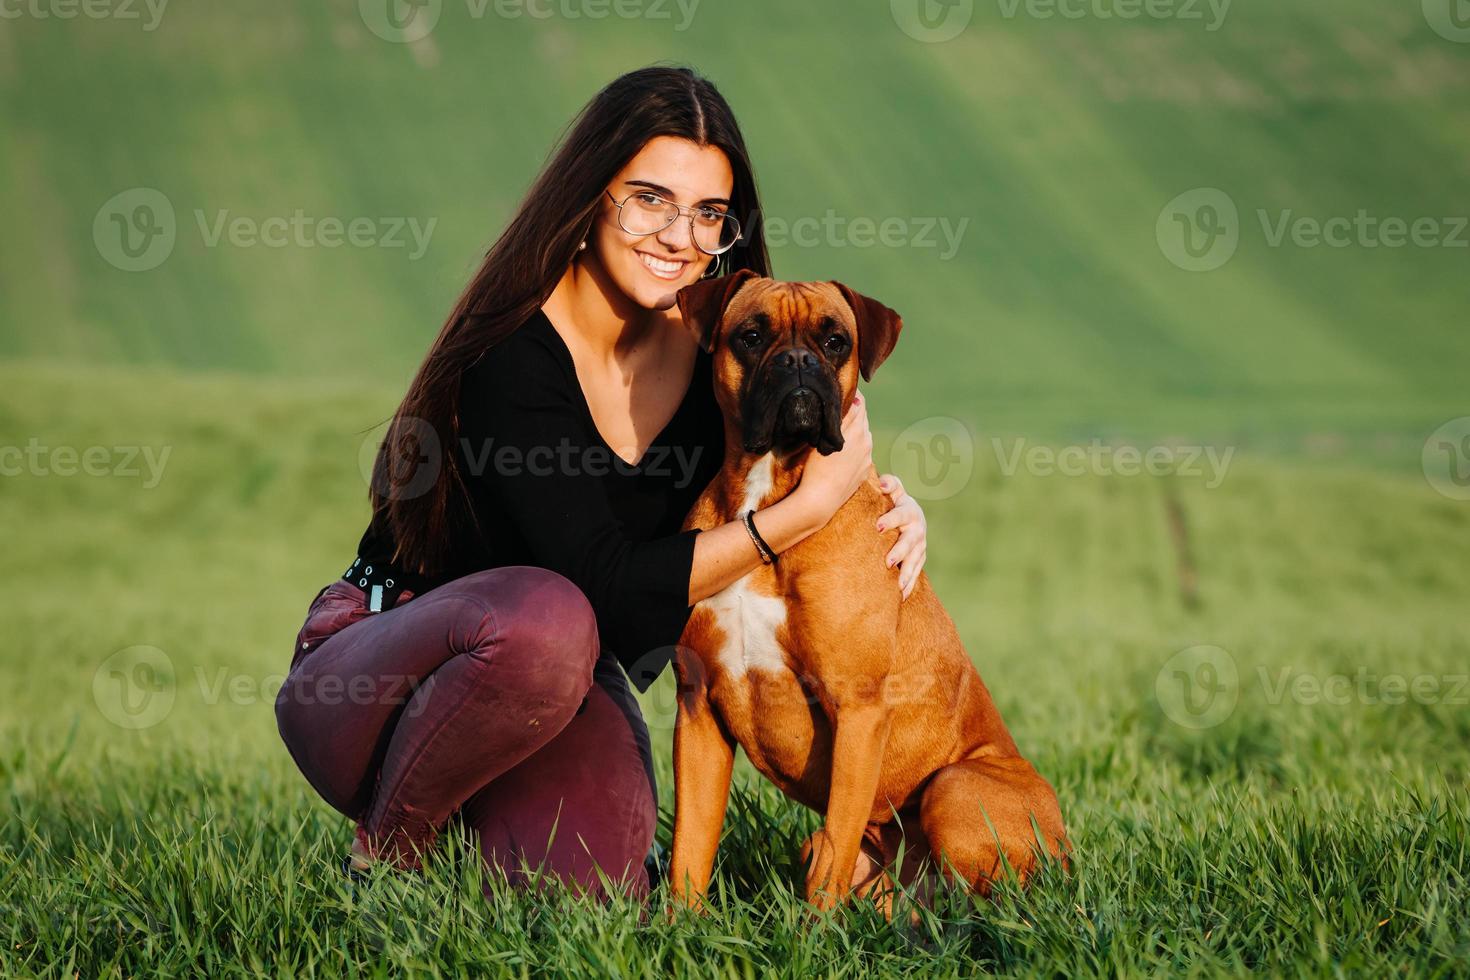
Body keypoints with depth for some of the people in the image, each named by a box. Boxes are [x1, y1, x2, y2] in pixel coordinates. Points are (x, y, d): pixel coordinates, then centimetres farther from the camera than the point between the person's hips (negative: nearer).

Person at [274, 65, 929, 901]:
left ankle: (478, 818, 13)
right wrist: (810, 506, -31)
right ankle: (385, 857, -12)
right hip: (374, 671, -5)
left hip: (558, 694, 5)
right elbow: (612, 591, -30)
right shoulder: (512, 360, -25)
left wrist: (884, 493, -10)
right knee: (543, 618, -38)